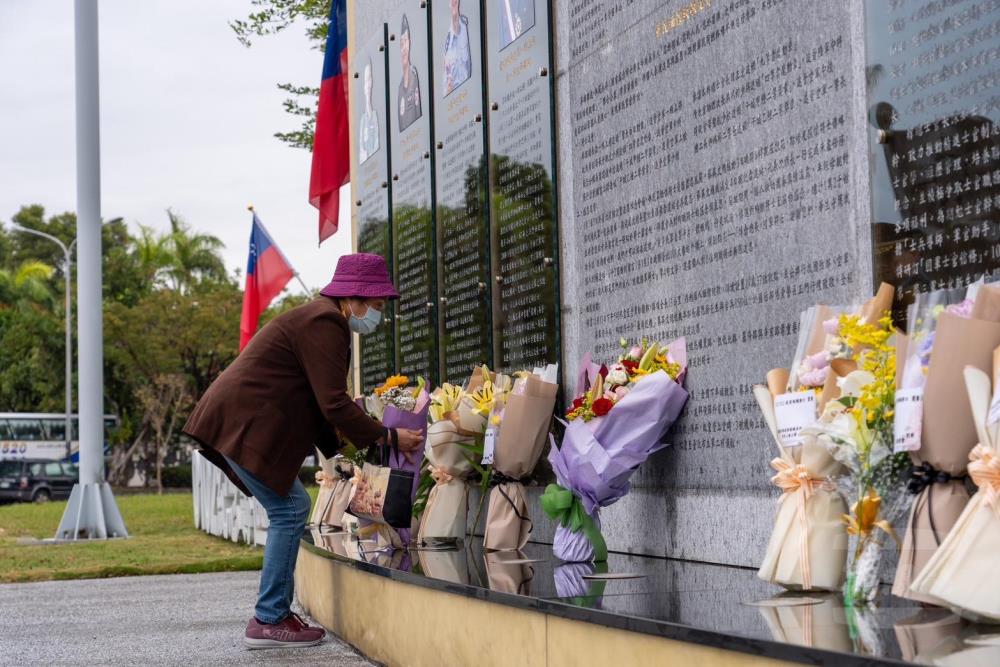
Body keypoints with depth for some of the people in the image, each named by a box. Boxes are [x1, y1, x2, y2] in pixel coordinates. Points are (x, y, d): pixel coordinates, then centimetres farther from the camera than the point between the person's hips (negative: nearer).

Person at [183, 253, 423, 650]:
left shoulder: (320, 319, 19)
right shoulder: (324, 324, -14)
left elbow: (319, 403, 21)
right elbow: (334, 405, -19)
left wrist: (346, 449, 15)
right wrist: (388, 437, -12)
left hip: (237, 424, 11)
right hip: (243, 426, -11)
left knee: (291, 509, 12)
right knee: (289, 510, -7)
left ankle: (276, 613, 16)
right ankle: (269, 621, -3)